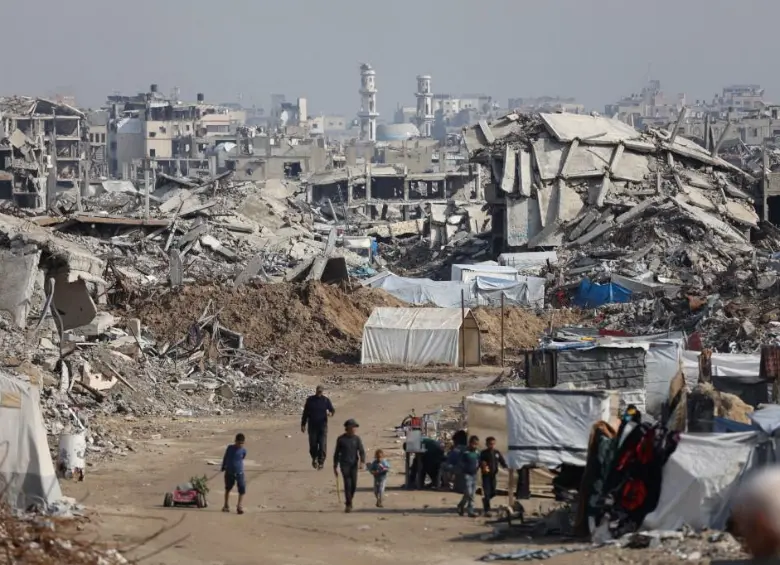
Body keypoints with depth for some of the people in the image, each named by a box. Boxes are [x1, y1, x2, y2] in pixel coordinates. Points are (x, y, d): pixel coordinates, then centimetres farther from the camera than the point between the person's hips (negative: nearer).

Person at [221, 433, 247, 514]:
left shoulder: (243, 451, -7)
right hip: (229, 472, 0)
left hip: (239, 473, 0)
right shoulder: (230, 448, -8)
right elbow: (225, 458, 5)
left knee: (242, 489, -11)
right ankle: (226, 506, 30)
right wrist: (223, 468, 13)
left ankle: (240, 507, -5)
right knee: (228, 488, 15)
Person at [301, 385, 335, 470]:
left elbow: (332, 410, 0)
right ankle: (314, 458, 28)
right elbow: (305, 413, 8)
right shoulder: (310, 400, 3)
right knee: (313, 444, 1)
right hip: (312, 425, 1)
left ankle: (321, 462, 3)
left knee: (322, 445, -6)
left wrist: (331, 413, -25)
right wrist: (303, 425, 6)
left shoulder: (326, 400, 1)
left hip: (322, 425, -1)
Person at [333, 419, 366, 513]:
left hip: (354, 464, 2)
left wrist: (362, 461, -23)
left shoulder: (357, 439, 2)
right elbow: (337, 453, 7)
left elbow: (361, 451, -3)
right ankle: (348, 504, -11)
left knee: (354, 484, 1)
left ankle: (349, 501, 26)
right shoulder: (341, 439, -1)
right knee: (347, 483, -14)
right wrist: (335, 466, 6)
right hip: (344, 464, -2)